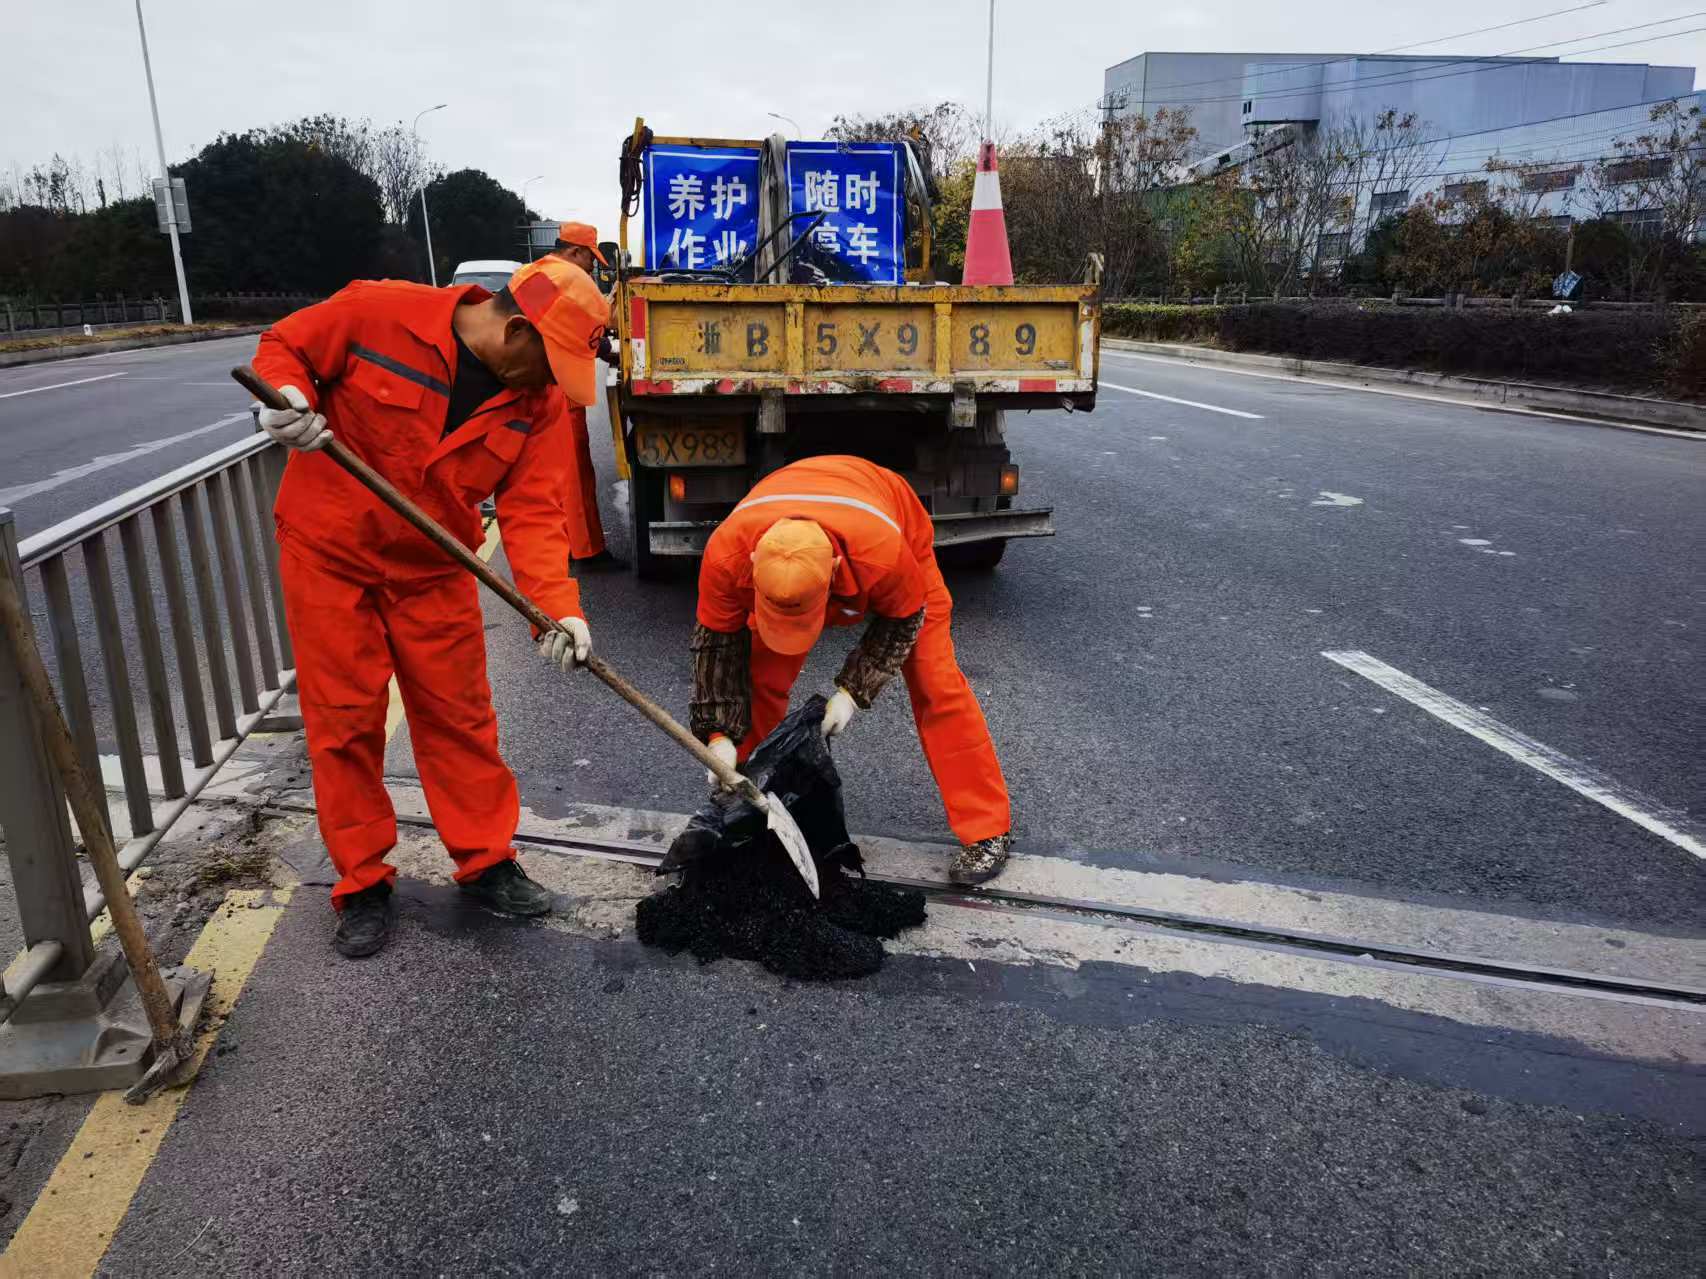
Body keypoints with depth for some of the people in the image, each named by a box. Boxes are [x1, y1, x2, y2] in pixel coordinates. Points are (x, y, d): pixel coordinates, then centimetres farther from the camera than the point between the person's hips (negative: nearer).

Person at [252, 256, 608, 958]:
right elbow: (284, 345, -5)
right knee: (344, 722, 5)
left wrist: (557, 606, -27)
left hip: (433, 570, 3)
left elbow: (533, 511, -13)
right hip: (329, 556, -2)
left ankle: (485, 861, 24)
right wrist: (288, 399, -28)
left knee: (459, 716, 7)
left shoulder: (539, 400, -9)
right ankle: (362, 884, 20)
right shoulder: (376, 313, -19)